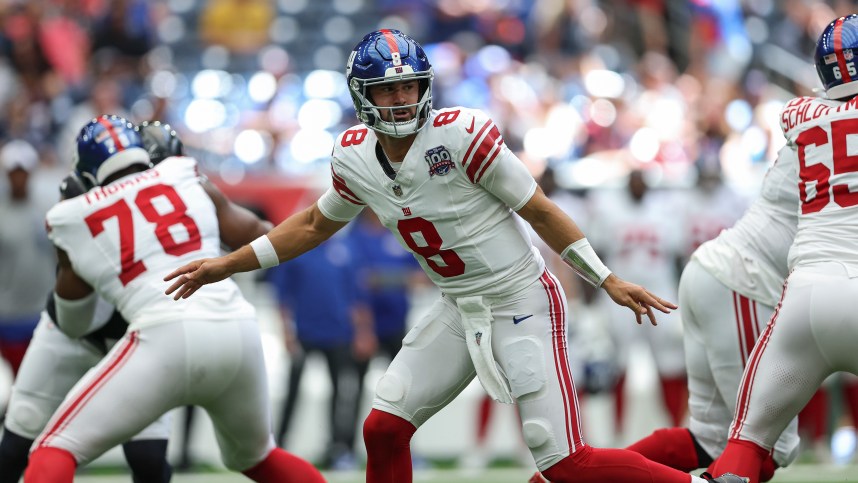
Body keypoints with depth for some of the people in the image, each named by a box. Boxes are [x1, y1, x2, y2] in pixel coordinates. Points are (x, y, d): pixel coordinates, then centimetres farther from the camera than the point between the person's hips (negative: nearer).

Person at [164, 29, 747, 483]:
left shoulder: (461, 135, -22)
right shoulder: (355, 156, -3)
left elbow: (540, 210, -13)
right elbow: (316, 224, 17)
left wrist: (608, 280, -13)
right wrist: (227, 265, 14)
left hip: (523, 303, -6)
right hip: (459, 312, 6)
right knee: (384, 428, 2)